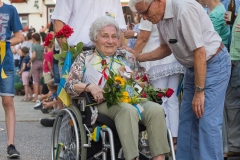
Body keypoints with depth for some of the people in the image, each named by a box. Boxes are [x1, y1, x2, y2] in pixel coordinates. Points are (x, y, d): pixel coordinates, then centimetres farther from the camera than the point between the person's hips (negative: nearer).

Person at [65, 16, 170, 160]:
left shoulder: (125, 59, 25)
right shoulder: (85, 58, 14)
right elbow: (70, 85, 2)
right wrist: (90, 87, -16)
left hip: (130, 100, 5)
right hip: (102, 103, -4)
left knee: (156, 109, -27)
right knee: (128, 110, -37)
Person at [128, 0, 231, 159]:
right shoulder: (161, 16, 0)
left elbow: (200, 52, -25)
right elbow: (167, 48, 16)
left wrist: (199, 91, -21)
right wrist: (139, 57, 6)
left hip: (214, 64, -9)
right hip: (193, 67, 9)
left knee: (207, 122, -11)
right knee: (187, 120, 11)